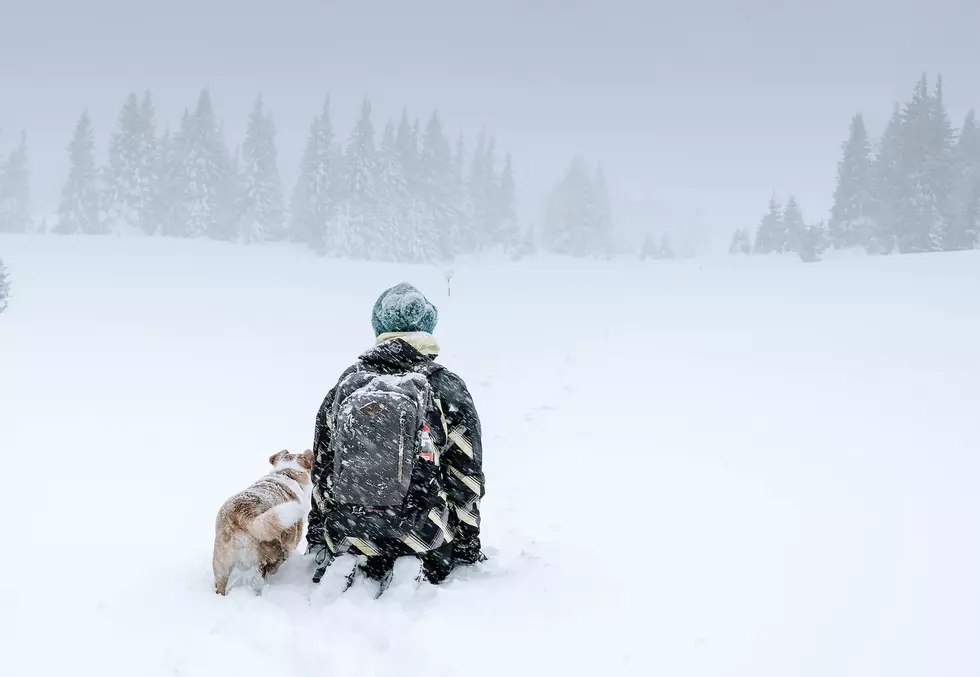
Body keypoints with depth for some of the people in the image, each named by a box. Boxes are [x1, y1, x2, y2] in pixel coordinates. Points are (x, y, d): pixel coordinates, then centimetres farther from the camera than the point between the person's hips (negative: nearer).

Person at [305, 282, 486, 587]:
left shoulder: (346, 384, 6)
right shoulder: (447, 387, -4)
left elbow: (322, 468, 11)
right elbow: (466, 473, -1)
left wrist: (317, 540, 22)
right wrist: (468, 549, 10)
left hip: (350, 538, 4)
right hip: (422, 536, -4)